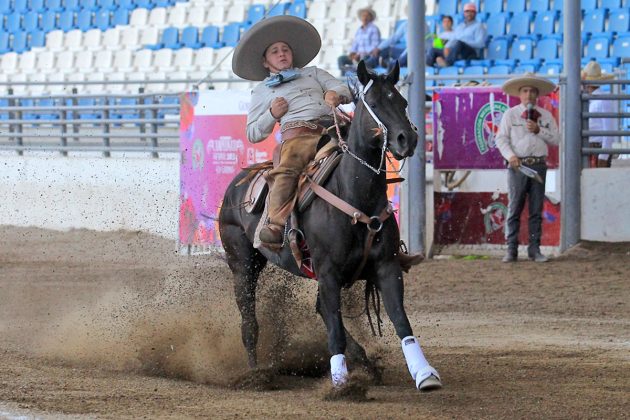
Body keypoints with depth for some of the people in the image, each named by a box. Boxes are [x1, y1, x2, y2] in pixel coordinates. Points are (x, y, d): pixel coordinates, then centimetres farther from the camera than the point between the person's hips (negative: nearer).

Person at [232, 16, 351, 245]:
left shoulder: (313, 73, 35)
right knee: (286, 170, -35)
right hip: (298, 133, -2)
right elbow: (253, 134, 25)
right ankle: (276, 225, -50)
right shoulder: (261, 91, 30)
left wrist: (335, 94, 1)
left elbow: (344, 90, 25)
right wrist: (272, 114, 6)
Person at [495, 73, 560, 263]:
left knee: (536, 210, 4)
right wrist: (510, 156, -15)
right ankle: (511, 249, -1)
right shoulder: (510, 114, 5)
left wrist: (539, 130, -8)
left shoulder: (546, 116, 11)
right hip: (518, 165, -2)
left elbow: (555, 139, 6)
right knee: (514, 208, -3)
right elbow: (501, 139, 0)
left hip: (539, 165, 2)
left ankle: (534, 249, 8)